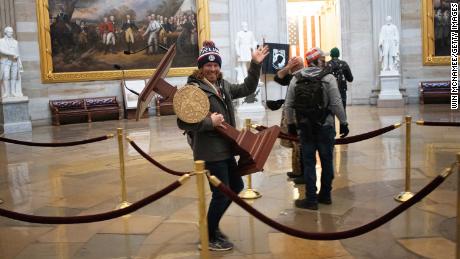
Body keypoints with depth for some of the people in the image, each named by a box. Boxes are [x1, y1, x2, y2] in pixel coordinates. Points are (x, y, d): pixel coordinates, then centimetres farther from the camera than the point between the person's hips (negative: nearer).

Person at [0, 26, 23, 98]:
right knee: (6, 77, -12)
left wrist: (20, 63, 10)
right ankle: (6, 93, -12)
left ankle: (13, 93, -2)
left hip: (14, 62, 3)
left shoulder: (15, 42, 18)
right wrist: (12, 54, -17)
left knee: (14, 77, -3)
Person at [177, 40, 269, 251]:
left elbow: (247, 89, 19)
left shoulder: (224, 86, 9)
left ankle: (212, 226, 35)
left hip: (225, 149, 9)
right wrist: (209, 121, -24)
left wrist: (255, 65, 9)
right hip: (210, 152, -9)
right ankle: (209, 238, 19)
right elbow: (183, 122, -19)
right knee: (221, 194, -1)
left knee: (236, 186, 19)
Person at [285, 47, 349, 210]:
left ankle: (311, 199, 8)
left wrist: (290, 124, 14)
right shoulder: (328, 78, -8)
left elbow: (289, 105, 3)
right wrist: (343, 123, 0)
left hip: (305, 127, 2)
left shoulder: (296, 79, 1)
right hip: (325, 127, -2)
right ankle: (325, 195, 23)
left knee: (309, 163, 6)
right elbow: (336, 104, -10)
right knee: (327, 161, 12)